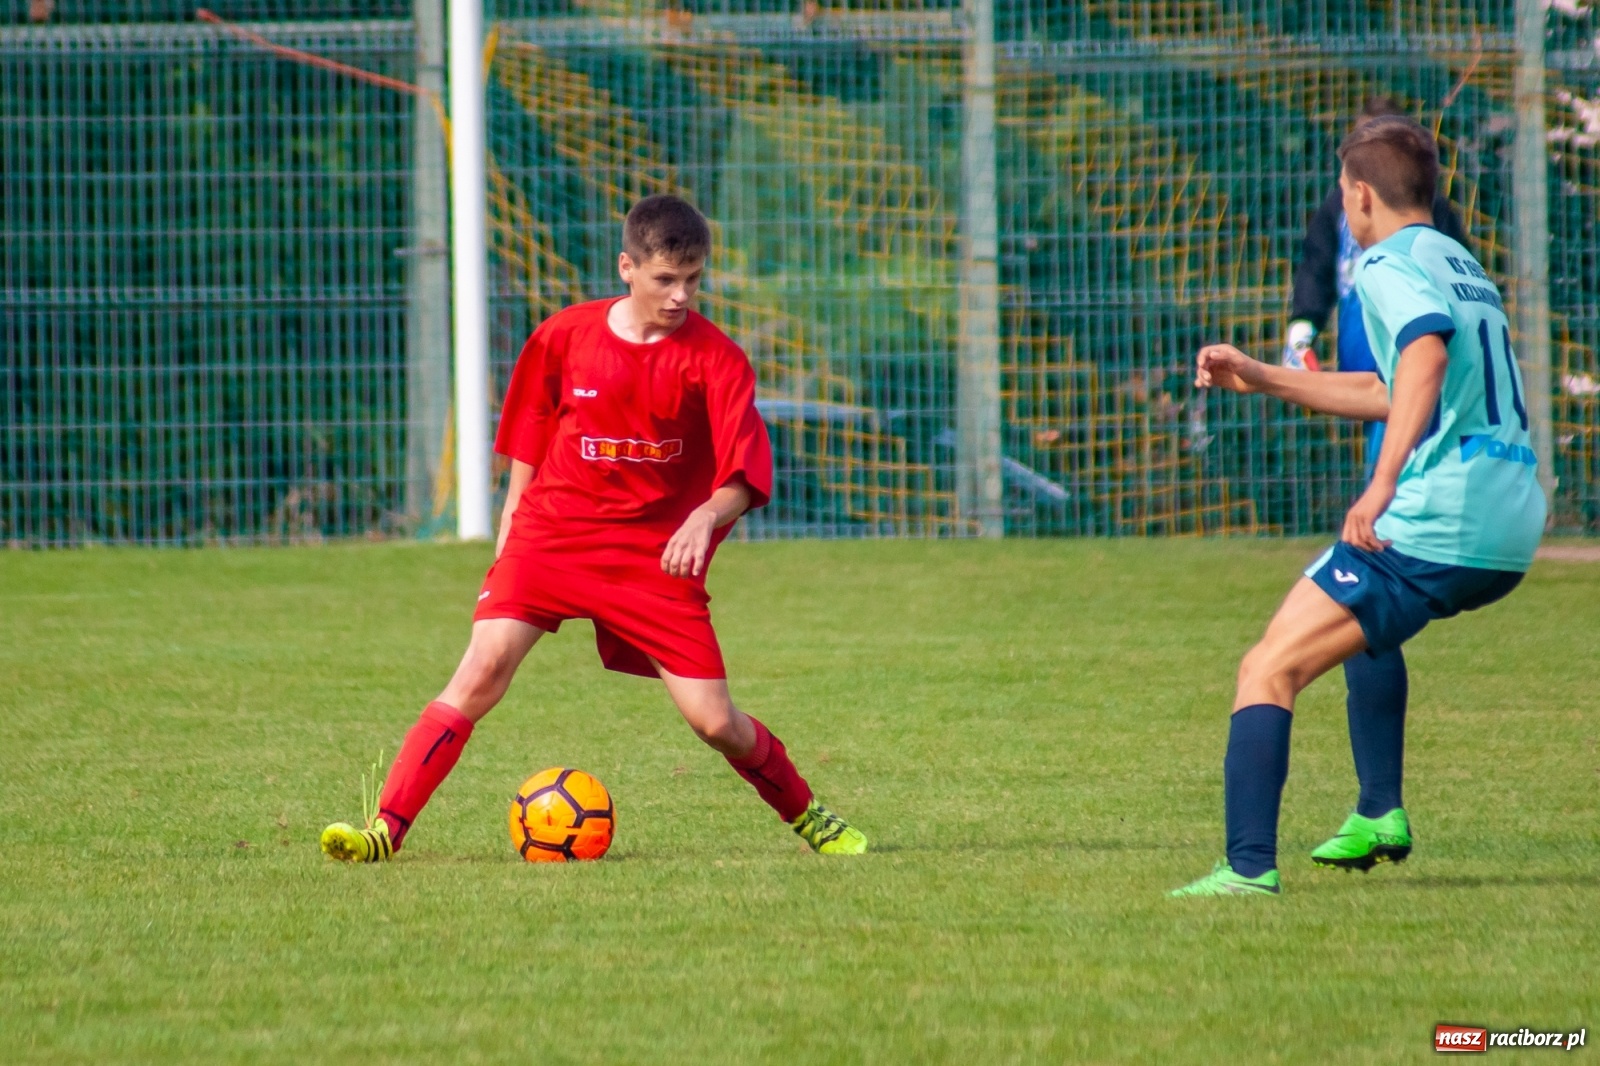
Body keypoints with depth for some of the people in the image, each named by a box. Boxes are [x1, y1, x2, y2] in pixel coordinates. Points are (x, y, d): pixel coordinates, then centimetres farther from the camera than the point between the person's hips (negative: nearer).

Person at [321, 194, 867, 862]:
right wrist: (510, 529, 14)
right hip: (552, 532, 1)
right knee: (484, 668, -19)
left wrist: (706, 517, -36)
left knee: (714, 721, -4)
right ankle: (386, 828, -20)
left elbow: (744, 474, -16)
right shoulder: (564, 337, 0)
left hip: (656, 554, -1)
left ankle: (809, 817, 23)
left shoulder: (715, 359, -7)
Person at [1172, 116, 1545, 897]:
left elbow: (1427, 350, -27)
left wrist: (1384, 482, -36)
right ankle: (1381, 815, 31)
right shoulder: (1461, 265, 23)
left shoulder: (1387, 266, -5)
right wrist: (1264, 380, 36)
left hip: (1433, 527, -9)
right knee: (1364, 621, 38)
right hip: (1512, 531, 9)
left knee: (1268, 671, -7)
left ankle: (1250, 866, -20)